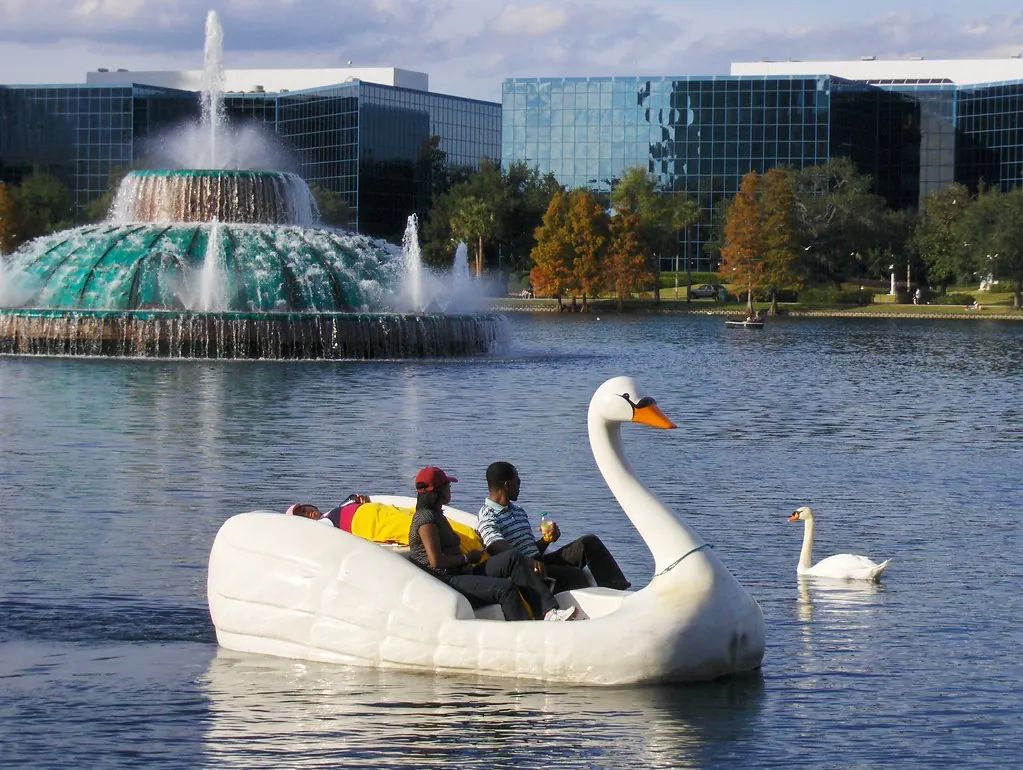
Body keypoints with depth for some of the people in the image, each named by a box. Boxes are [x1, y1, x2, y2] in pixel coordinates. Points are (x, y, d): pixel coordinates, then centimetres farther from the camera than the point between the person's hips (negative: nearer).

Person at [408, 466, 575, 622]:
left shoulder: (437, 516, 26)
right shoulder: (425, 518, -8)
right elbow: (436, 561, -17)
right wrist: (467, 558, -5)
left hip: (462, 573, 10)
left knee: (513, 558, -9)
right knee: (505, 588, -27)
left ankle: (548, 612, -22)